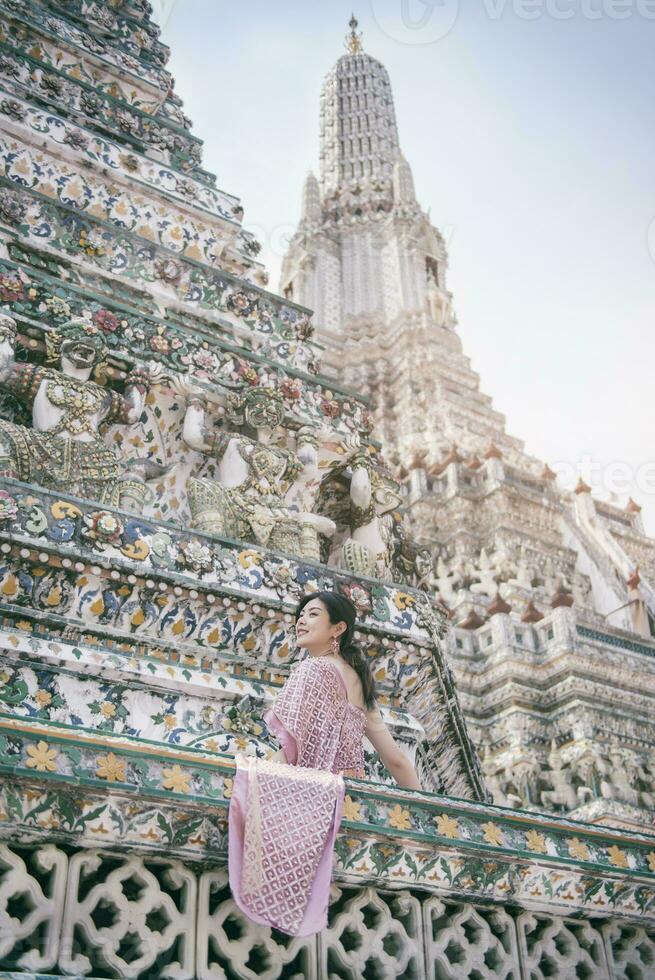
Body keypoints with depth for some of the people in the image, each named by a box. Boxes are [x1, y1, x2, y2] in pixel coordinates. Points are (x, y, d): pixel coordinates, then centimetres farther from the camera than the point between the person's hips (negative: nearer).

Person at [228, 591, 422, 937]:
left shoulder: (313, 668, -3)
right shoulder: (358, 678, 21)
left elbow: (291, 751, -14)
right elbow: (397, 760, 21)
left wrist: (252, 773, -4)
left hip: (316, 796, -8)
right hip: (351, 794, 8)